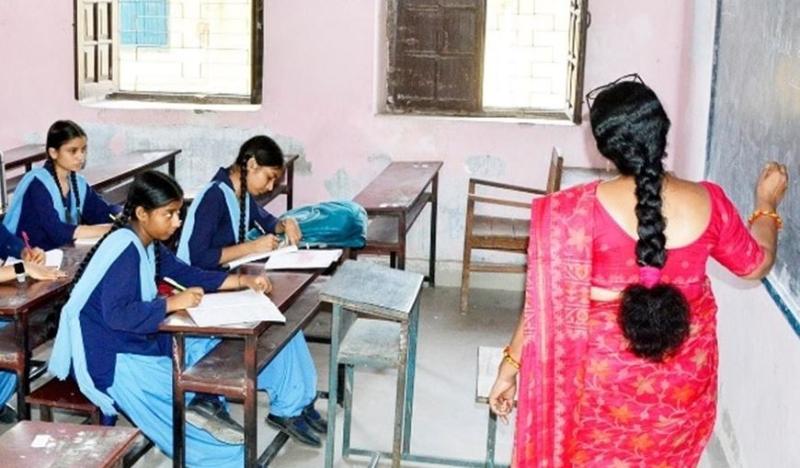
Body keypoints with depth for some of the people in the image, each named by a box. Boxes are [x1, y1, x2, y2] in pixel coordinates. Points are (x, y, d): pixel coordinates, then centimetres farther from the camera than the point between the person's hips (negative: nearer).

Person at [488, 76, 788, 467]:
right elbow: (757, 264, 5)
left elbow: (549, 300, -16)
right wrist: (767, 204, 22)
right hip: (683, 376, 3)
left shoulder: (581, 210, -21)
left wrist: (510, 364, -4)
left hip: (604, 373, -3)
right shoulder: (707, 203, -12)